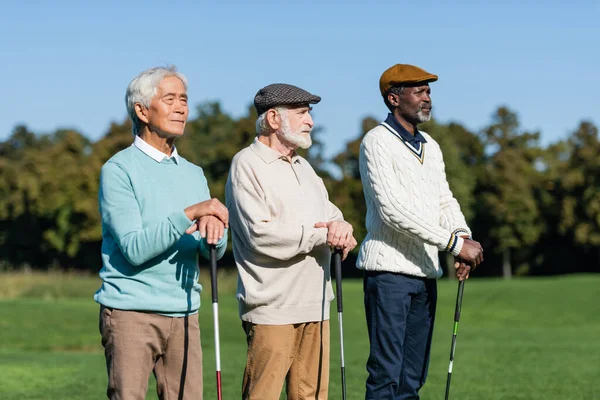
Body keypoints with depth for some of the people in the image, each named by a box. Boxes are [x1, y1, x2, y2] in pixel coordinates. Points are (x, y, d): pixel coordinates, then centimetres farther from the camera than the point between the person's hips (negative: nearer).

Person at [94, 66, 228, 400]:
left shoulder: (194, 174, 17)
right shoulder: (119, 170, -4)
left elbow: (216, 250, 8)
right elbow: (134, 249, -16)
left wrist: (212, 226, -14)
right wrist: (189, 214, -22)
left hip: (184, 314, 6)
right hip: (131, 311, -6)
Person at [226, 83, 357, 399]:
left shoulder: (303, 167, 22)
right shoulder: (247, 164, -6)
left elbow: (331, 214, 18)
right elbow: (261, 235, -17)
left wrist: (340, 228, -8)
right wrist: (322, 233, -10)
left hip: (314, 304, 8)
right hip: (271, 308, -8)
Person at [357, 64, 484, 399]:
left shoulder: (430, 147, 17)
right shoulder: (378, 142, -9)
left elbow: (445, 201, 13)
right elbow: (393, 209, -20)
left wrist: (464, 236, -10)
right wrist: (454, 243, -22)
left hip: (426, 272, 8)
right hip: (389, 269, -8)